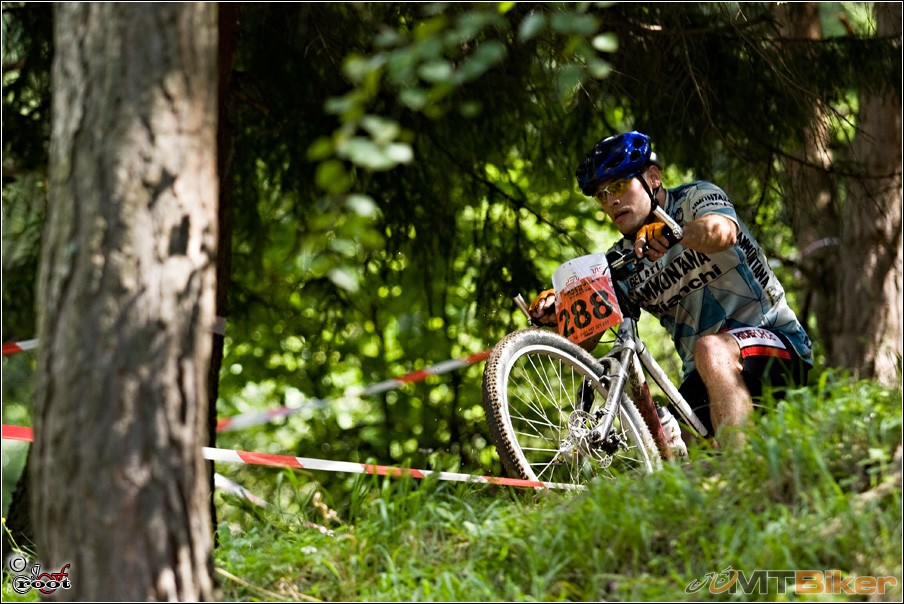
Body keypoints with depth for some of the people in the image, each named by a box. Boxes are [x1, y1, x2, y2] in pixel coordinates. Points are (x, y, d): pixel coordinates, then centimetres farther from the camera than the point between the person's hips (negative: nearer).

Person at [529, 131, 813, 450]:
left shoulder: (696, 198, -3)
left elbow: (722, 233, -29)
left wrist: (669, 232, -48)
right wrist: (556, 309, -22)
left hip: (776, 343, -5)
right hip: (705, 378, 5)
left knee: (711, 349, -37)